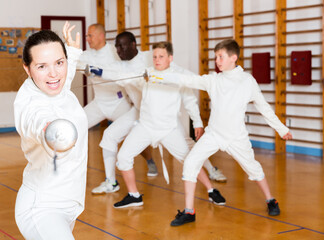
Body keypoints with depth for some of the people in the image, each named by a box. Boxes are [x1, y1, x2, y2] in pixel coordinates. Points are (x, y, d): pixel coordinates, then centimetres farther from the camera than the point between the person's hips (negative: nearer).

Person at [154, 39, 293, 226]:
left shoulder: (248, 81, -4)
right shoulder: (213, 80, -2)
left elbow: (263, 106, 5)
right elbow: (186, 80, -10)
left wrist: (282, 129, 9)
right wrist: (157, 77, -21)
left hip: (237, 137, -1)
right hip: (213, 134, 1)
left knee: (252, 167, 12)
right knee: (191, 163, -13)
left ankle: (271, 201, 40)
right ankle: (189, 212, -4)